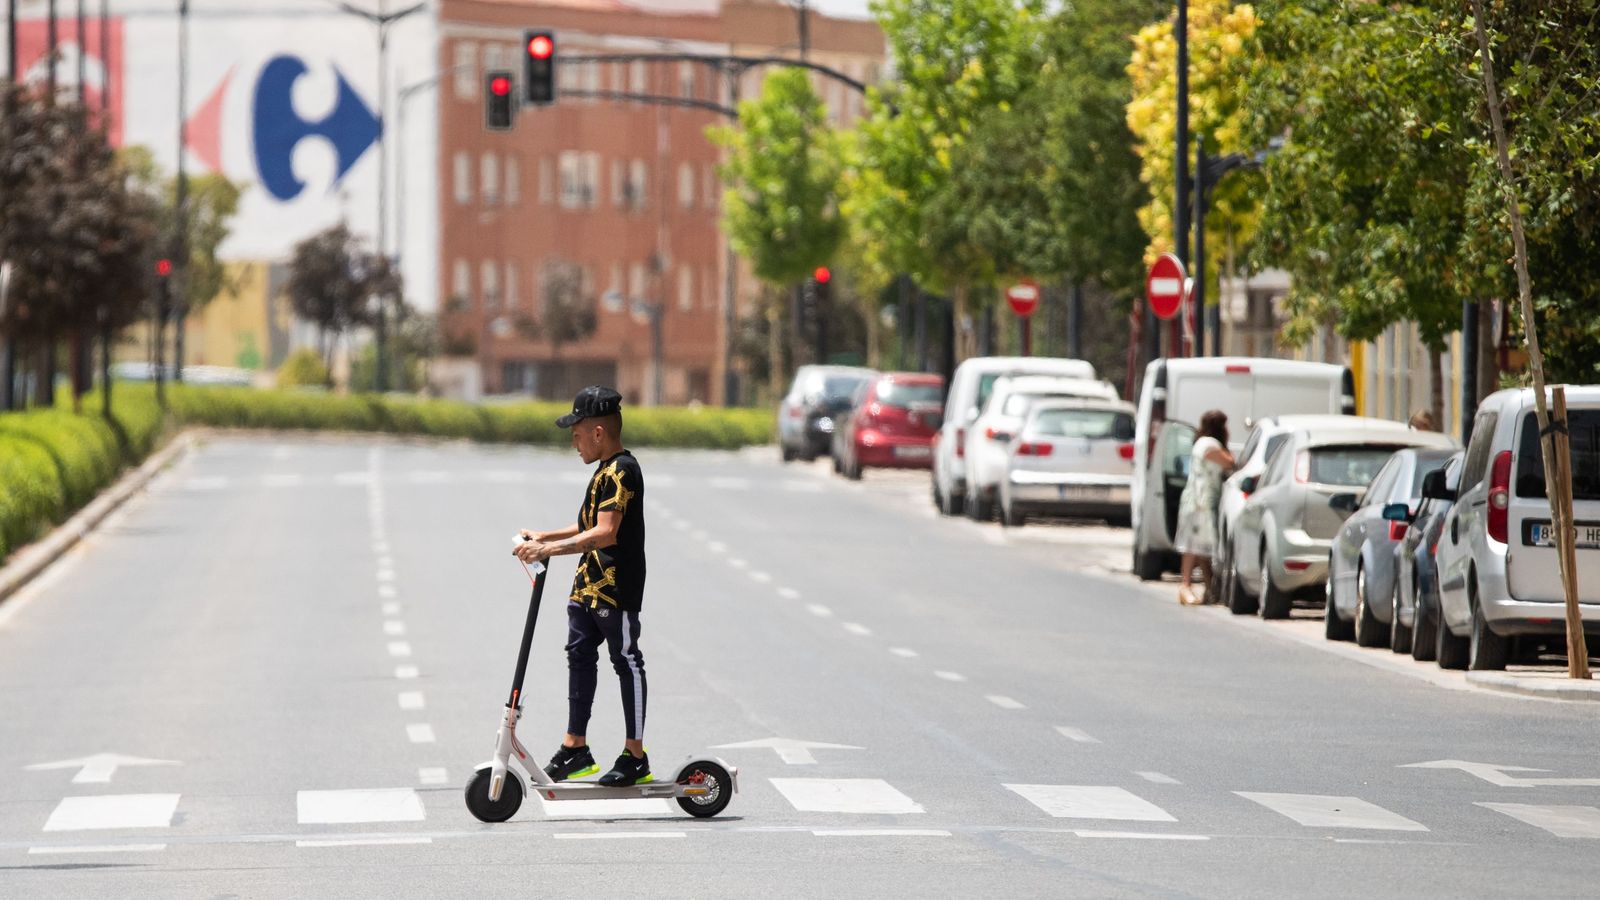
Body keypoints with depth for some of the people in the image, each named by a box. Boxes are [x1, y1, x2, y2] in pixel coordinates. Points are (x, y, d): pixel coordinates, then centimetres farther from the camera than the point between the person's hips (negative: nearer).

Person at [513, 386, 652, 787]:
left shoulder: (621, 472, -18)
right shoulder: (607, 470, 14)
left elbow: (604, 533, -28)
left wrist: (548, 550, -29)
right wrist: (545, 537, 17)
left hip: (616, 588, -10)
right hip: (589, 586, 10)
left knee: (626, 663, -2)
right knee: (580, 657, 12)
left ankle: (635, 756, 4)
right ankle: (575, 749, 19)